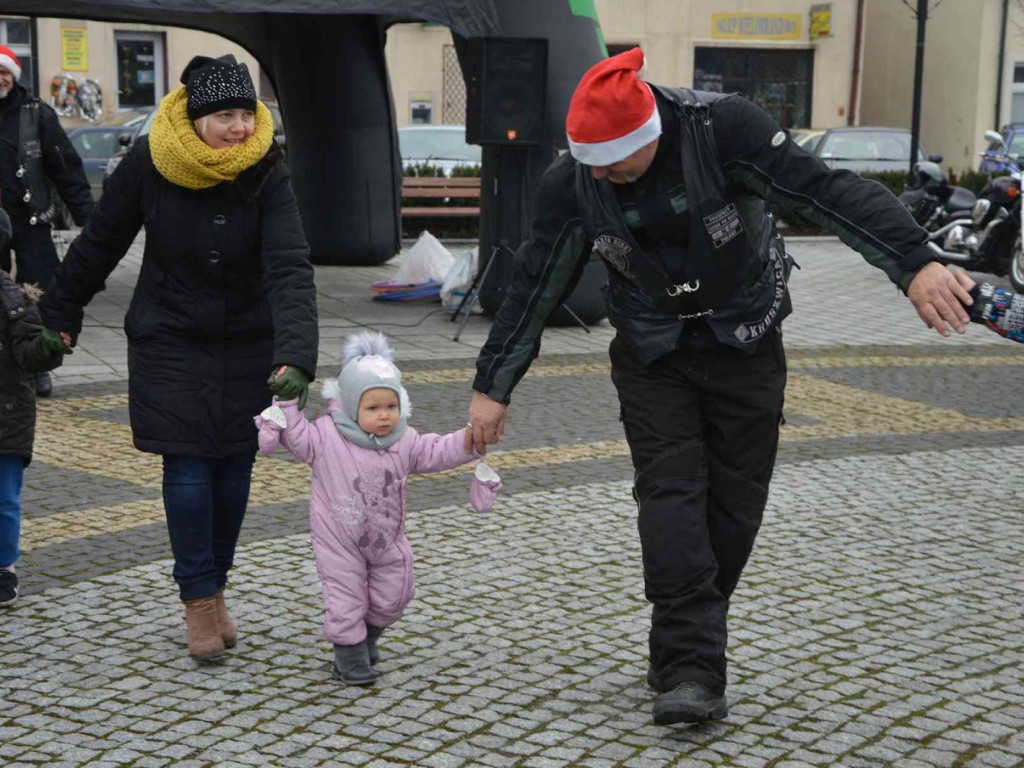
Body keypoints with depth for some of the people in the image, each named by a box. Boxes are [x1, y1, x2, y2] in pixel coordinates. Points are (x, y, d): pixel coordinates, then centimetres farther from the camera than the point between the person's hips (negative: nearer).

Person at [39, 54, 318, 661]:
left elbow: (291, 269, -30)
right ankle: (198, 600, 10)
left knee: (234, 468, 7)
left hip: (247, 343, 1)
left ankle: (216, 590, 25)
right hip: (170, 342, -1)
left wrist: (296, 358, -43)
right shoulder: (149, 163, -16)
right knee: (188, 468, -4)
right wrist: (61, 313, 6)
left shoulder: (266, 175, -18)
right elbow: (101, 241, -1)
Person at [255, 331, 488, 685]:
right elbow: (297, 437, -18)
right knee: (346, 600, 0)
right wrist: (287, 401, -27)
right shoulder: (327, 436, -15)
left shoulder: (404, 440, -3)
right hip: (339, 543, -4)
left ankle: (369, 635, 41)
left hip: (386, 541, 4)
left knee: (392, 596, 15)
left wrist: (470, 441, -10)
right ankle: (350, 655, 19)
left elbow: (436, 453, 2)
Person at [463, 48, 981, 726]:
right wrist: (493, 388, -3)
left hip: (746, 347, -1)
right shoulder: (572, 182, -15)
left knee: (733, 506, 2)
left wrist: (915, 264, -41)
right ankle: (693, 671, -14)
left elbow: (829, 191, -29)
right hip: (653, 358, 1)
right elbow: (534, 285, -5)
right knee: (671, 496, -14)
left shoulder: (725, 128, -24)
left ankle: (681, 653, 20)